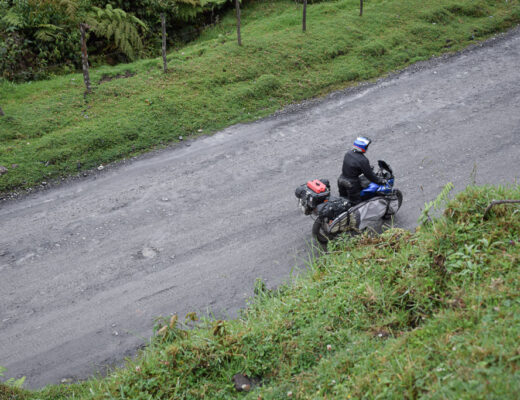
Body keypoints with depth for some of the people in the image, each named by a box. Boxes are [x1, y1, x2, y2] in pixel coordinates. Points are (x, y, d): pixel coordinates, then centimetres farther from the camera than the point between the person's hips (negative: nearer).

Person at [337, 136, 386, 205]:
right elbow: (369, 175, -17)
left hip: (341, 179, 7)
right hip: (351, 184, -7)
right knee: (355, 202, 7)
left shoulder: (348, 153, -1)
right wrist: (381, 181, -3)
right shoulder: (363, 160, -24)